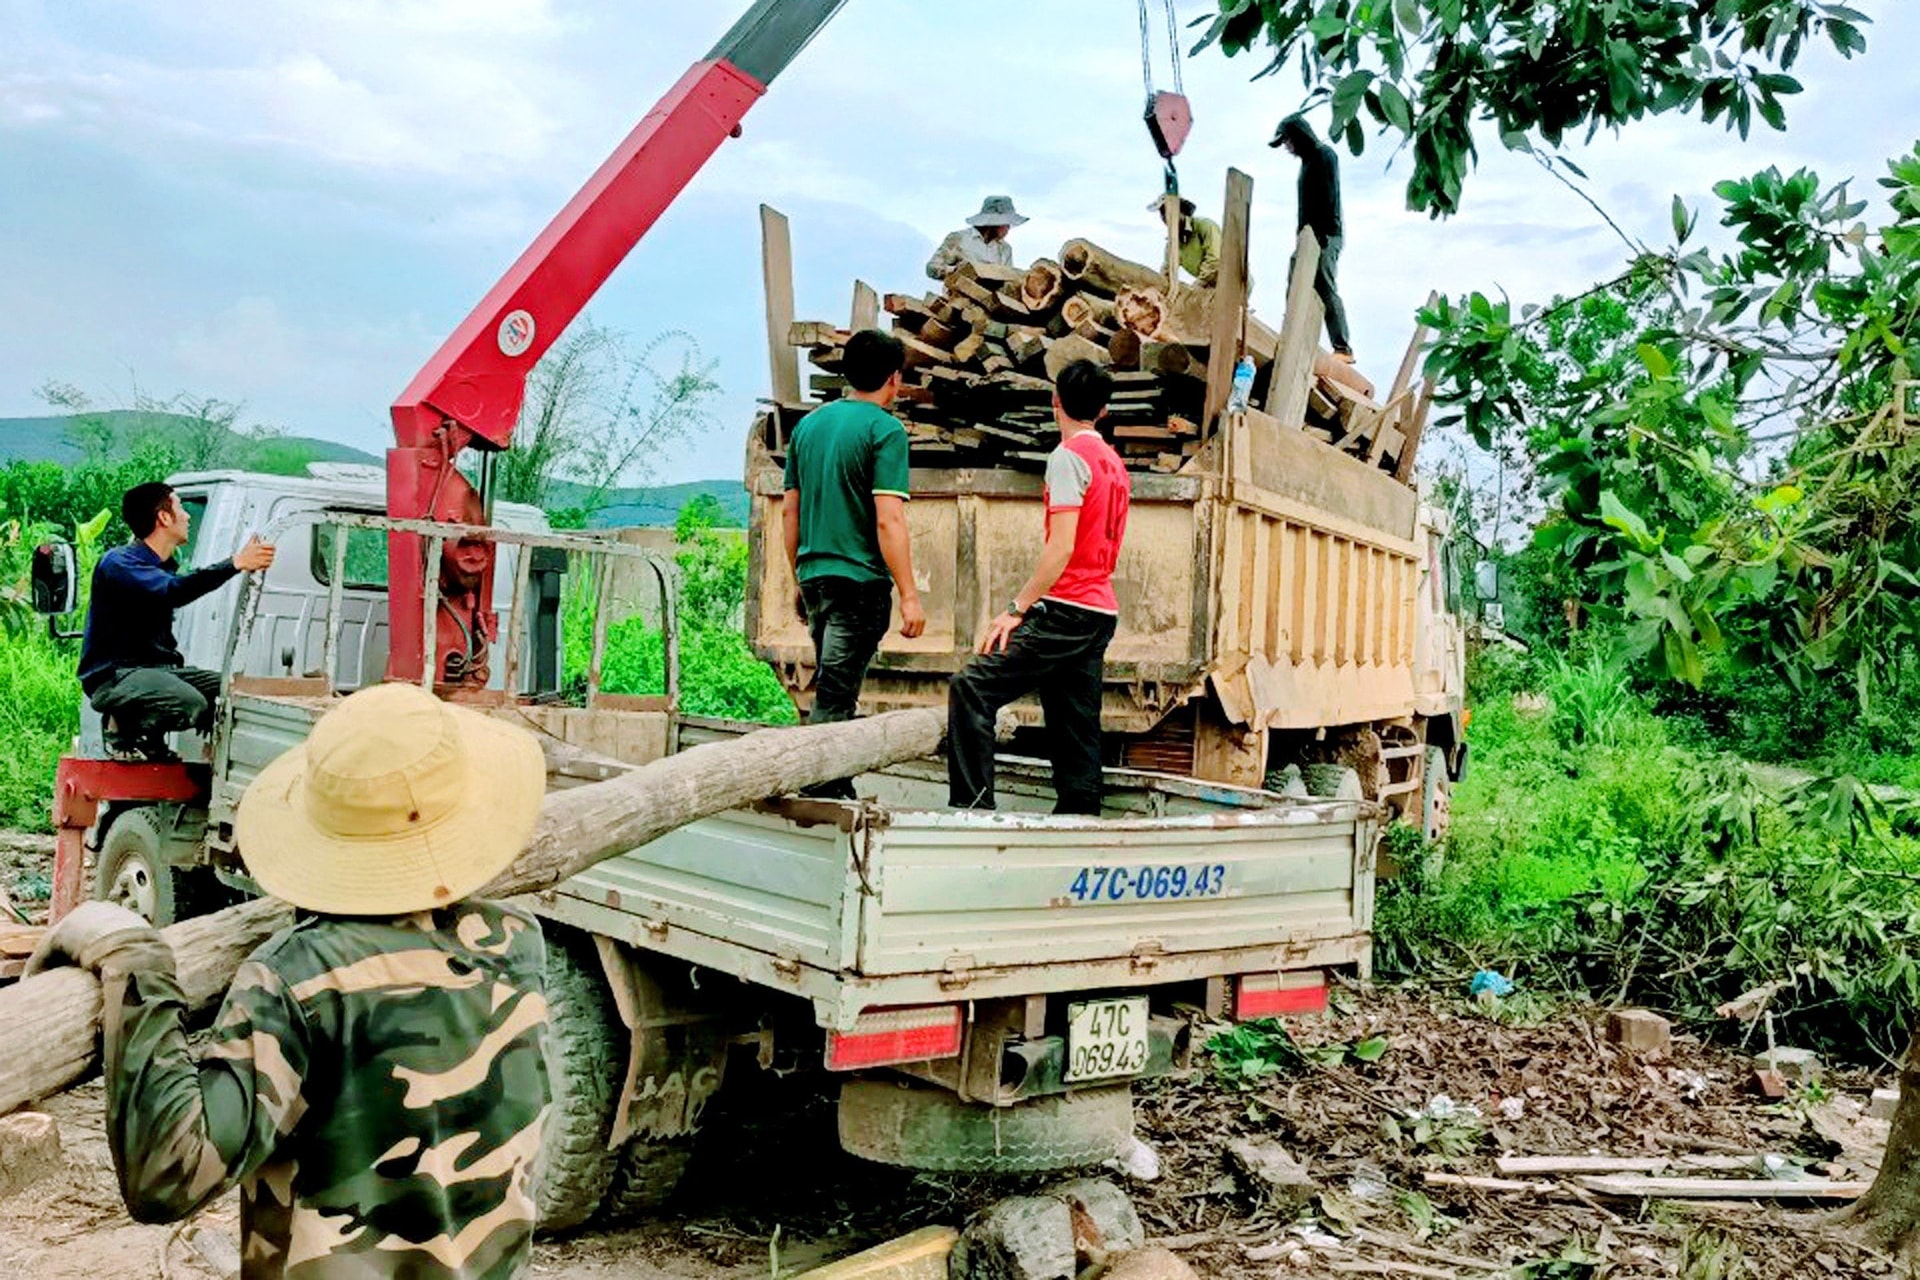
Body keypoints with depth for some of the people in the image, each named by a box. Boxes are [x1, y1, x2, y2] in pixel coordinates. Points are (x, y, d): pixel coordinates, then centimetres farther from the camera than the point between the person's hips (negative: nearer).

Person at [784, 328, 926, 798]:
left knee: (835, 691, 17)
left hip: (814, 578, 7)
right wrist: (909, 595, -14)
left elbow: (789, 510, 15)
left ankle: (838, 789, 24)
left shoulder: (809, 424, 12)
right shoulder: (884, 430, -9)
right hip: (860, 581, -7)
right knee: (834, 696, -4)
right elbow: (888, 520, -17)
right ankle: (816, 788, -4)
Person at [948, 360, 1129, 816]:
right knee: (1076, 728, 10)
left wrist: (1016, 609, -18)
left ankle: (972, 804, -17)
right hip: (1101, 612, 9)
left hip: (1066, 609, -9)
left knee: (971, 689, -12)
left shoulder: (1068, 455, -8)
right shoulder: (1113, 462, 17)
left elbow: (1061, 548, -18)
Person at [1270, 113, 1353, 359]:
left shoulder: (1324, 155, -7)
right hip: (1310, 237, 10)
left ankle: (1342, 349, -9)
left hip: (1323, 237, -10)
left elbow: (1326, 199, -17)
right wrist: (1304, 233, 12)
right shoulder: (1308, 158, 21)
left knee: (1327, 292, -10)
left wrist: (1316, 233, -22)